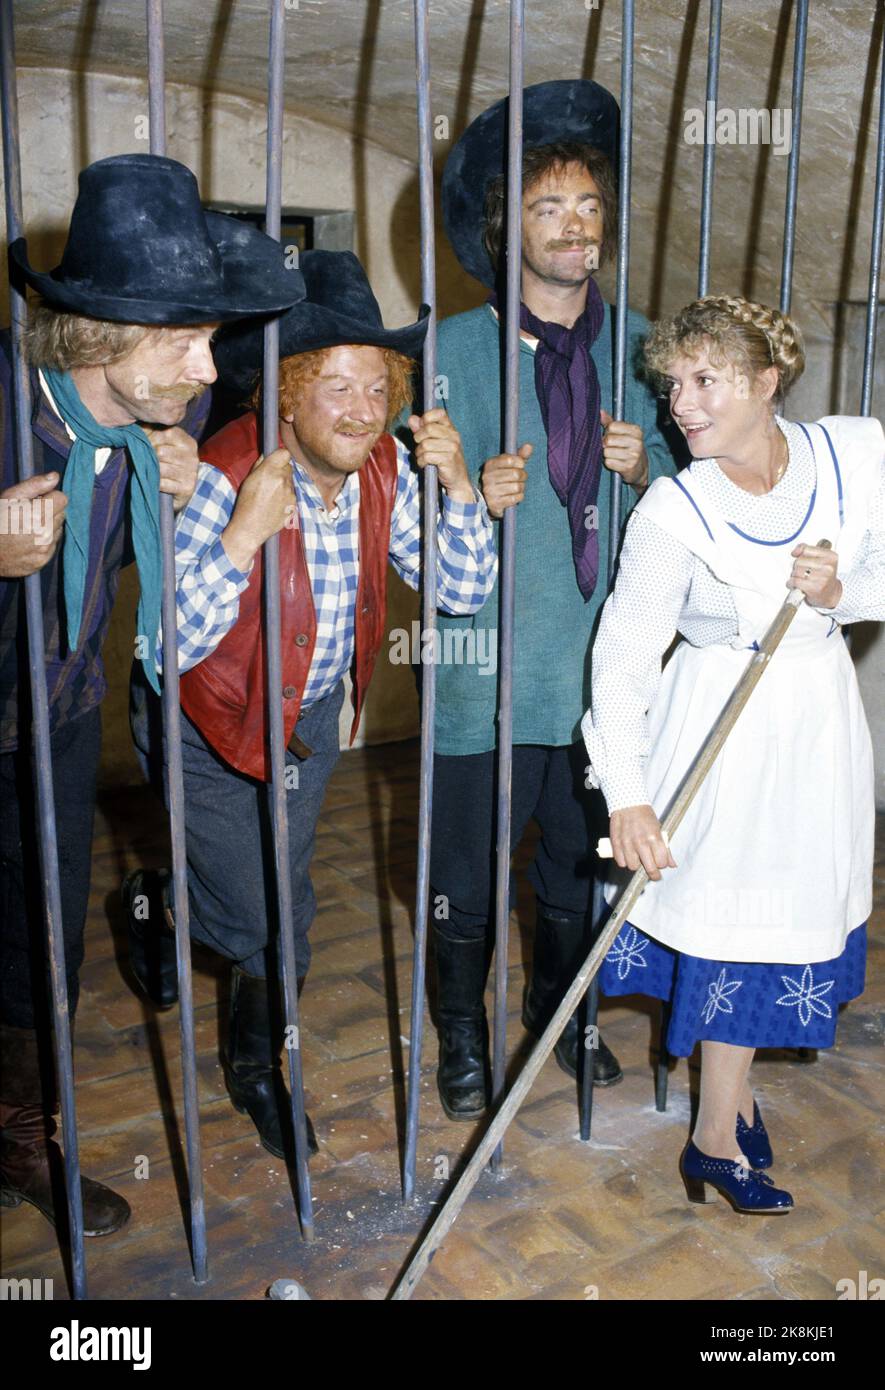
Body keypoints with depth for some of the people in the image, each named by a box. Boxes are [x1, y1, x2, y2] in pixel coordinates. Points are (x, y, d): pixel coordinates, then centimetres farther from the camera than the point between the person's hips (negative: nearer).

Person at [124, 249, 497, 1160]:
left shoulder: (385, 470, -12)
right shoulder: (223, 476, -29)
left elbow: (464, 591, -9)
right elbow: (170, 644, -33)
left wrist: (456, 484, -23)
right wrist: (246, 531, -42)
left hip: (312, 714, 5)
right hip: (212, 723, -5)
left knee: (273, 896, 19)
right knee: (274, 933, 1)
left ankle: (159, 899, 50)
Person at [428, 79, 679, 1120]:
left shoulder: (638, 348, 6)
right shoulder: (459, 347, -4)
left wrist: (642, 465, -10)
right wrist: (476, 495, -26)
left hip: (602, 657, 3)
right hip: (490, 659, -3)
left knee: (580, 857, 18)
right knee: (468, 865, 8)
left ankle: (558, 1007, 44)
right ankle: (463, 1033, 34)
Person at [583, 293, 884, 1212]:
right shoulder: (673, 510, -19)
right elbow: (623, 656, -20)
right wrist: (627, 796, -28)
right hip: (722, 729, -4)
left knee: (794, 916, 16)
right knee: (733, 925, 5)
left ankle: (730, 1095, 40)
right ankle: (718, 1142, 26)